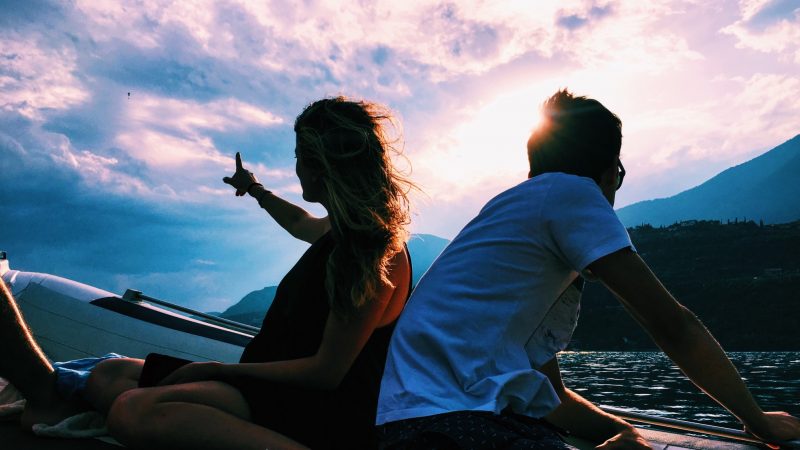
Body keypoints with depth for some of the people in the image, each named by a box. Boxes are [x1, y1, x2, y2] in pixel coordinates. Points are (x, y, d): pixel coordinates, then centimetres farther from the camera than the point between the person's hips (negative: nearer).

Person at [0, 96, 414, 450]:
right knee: (109, 376, 5)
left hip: (329, 410, -9)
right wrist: (258, 192, 50)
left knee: (136, 412, -32)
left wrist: (220, 368, -11)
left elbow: (327, 372, -19)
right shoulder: (347, 229, 10)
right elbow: (303, 225, 36)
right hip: (286, 386, 9)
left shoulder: (378, 256, -20)